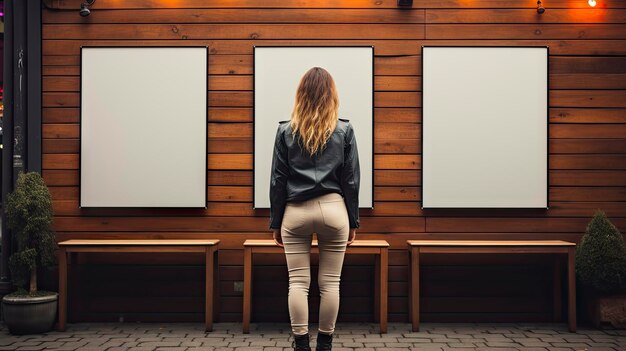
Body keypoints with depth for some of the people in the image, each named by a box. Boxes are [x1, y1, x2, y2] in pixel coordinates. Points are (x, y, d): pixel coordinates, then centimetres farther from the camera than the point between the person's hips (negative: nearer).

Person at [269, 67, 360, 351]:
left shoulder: (286, 130, 3)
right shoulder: (344, 131, 2)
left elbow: (277, 180, 3)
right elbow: (351, 180, 3)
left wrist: (275, 222, 9)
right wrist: (353, 221, 10)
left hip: (296, 212, 0)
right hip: (333, 210, 0)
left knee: (298, 282, 6)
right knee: (330, 283, 8)